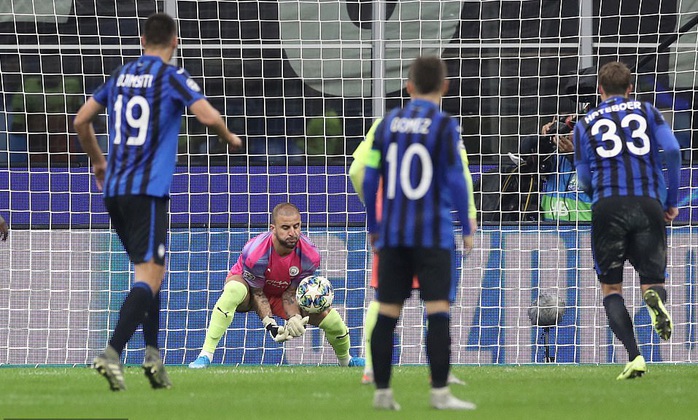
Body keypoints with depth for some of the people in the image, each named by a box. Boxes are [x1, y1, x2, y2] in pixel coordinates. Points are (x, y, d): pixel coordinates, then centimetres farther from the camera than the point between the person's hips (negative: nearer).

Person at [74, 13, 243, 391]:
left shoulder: (120, 76, 13)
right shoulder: (172, 77, -3)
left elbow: (81, 121, 18)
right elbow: (208, 116, -16)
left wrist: (98, 161, 33)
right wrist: (231, 139, 6)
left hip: (114, 189, 7)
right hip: (148, 190, -6)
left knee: (148, 270, 20)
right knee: (150, 274, -9)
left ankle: (152, 353, 13)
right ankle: (112, 353, -26)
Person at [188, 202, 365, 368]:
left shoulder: (310, 256, -25)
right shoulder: (254, 253, -36)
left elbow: (290, 293, -14)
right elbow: (257, 293, -23)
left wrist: (294, 318, -31)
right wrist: (270, 324, -34)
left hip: (282, 294, 4)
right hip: (250, 288, -4)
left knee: (330, 317, -10)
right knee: (234, 290, -41)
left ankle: (346, 360, 28)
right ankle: (206, 355, -39)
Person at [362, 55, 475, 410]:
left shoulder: (388, 123, 7)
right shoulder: (444, 125, -5)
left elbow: (370, 178, 7)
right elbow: (455, 180, -8)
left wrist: (372, 227, 17)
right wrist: (467, 229, 1)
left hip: (392, 233, 4)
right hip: (433, 232, -4)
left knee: (387, 312, 7)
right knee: (438, 310, -5)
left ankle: (382, 391, 8)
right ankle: (440, 392, -10)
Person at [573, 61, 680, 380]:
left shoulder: (585, 124, 16)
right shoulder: (647, 112, 15)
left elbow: (584, 181, 16)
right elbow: (672, 150, 0)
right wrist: (671, 200, 8)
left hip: (607, 207, 0)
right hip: (648, 204, 0)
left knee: (611, 288, 9)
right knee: (652, 278, 11)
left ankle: (634, 356, -11)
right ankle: (654, 297, -29)